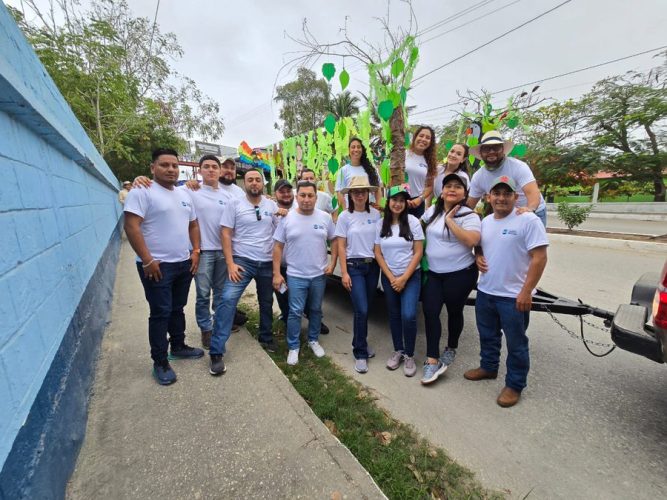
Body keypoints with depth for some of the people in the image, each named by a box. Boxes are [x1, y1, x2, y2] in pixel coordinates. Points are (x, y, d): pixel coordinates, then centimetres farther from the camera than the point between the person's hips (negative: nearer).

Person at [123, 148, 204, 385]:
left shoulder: (184, 194, 13)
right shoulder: (142, 192, -10)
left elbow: (193, 225, 17)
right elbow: (131, 226, -17)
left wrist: (195, 251, 6)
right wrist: (147, 260, -19)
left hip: (184, 264, 7)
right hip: (157, 266, -6)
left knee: (177, 309, 18)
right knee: (161, 313, 1)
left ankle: (178, 346, 35)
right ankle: (160, 362, 15)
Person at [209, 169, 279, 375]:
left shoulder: (272, 205, 5)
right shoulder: (234, 204, -3)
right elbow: (226, 234, -6)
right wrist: (230, 263, -14)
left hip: (267, 262, 4)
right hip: (242, 260, -3)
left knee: (267, 303, 15)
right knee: (228, 299, -17)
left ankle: (266, 338, 37)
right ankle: (217, 352, -9)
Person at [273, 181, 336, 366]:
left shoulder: (325, 218, -1)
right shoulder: (287, 219, -6)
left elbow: (334, 241, 7)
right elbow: (278, 247, -3)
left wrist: (332, 263, -3)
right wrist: (276, 273, -7)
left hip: (319, 275, 2)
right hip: (295, 276, -2)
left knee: (316, 310, 16)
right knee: (295, 312, 3)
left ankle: (313, 340, 36)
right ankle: (293, 347, 20)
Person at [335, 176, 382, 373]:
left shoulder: (375, 214, 3)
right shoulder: (345, 217, -3)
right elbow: (341, 246, -4)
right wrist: (344, 272, -8)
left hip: (373, 265, 3)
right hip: (354, 266, -3)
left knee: (366, 308, 11)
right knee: (361, 310, -8)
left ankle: (359, 343, 32)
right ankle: (360, 354, 8)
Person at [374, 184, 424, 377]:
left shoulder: (413, 221, -7)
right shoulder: (381, 224, 0)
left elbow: (418, 252, -9)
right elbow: (378, 253, 1)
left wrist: (404, 278, -12)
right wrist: (391, 278, -6)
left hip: (411, 276, -3)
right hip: (389, 277, 3)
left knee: (408, 316, -12)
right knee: (394, 315, 12)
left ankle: (409, 355, 10)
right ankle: (398, 350, 30)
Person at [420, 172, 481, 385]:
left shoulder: (469, 215, -11)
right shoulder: (432, 211, 6)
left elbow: (471, 241, -26)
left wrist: (450, 220, -22)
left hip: (460, 274, -4)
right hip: (433, 273, 5)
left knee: (454, 311, 12)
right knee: (430, 312, -4)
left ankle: (451, 349, 36)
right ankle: (432, 360, 3)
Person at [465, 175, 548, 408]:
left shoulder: (528, 220, -14)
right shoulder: (485, 221, 7)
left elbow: (539, 258, -17)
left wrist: (526, 292, -20)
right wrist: (478, 257, -2)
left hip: (514, 296, -6)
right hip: (485, 292, 7)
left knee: (516, 344, 9)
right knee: (488, 336, 22)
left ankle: (514, 385, 27)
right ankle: (488, 367, 43)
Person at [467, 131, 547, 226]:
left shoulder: (518, 167, -21)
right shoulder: (477, 177, -8)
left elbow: (533, 192, -35)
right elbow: (469, 205, -3)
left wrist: (530, 209, -55)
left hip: (534, 213, -4)